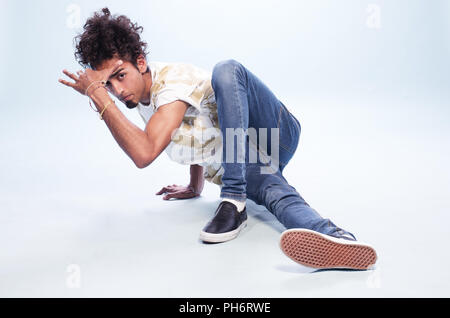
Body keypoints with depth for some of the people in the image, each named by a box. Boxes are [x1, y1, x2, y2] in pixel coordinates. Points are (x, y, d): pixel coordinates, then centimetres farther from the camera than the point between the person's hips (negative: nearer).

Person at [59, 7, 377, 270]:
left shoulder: (173, 78, -20)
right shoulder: (140, 91, 8)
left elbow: (144, 153, -34)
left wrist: (98, 98, -25)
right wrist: (195, 188, 27)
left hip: (276, 134, -6)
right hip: (249, 172, 7)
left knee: (226, 71, -34)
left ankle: (234, 201, -35)